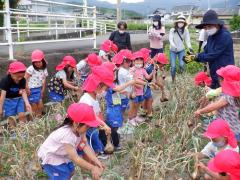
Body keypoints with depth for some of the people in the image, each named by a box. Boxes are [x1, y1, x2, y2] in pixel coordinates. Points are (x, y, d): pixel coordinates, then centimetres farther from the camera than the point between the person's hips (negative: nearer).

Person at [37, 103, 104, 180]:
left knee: (70, 172, 18)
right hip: (50, 157, -8)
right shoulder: (67, 135, -40)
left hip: (62, 155, 8)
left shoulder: (79, 129, -17)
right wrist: (92, 168, -33)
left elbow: (85, 146, -17)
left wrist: (96, 161, -26)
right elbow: (75, 158, -37)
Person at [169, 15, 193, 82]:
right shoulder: (172, 30, -11)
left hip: (181, 50, 1)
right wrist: (174, 46, -38)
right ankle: (173, 80, 15)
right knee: (173, 66, -2)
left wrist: (190, 47, -31)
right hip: (173, 50, -1)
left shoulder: (186, 30, -7)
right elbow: (170, 39, -20)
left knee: (182, 65, -11)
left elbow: (187, 40, -12)